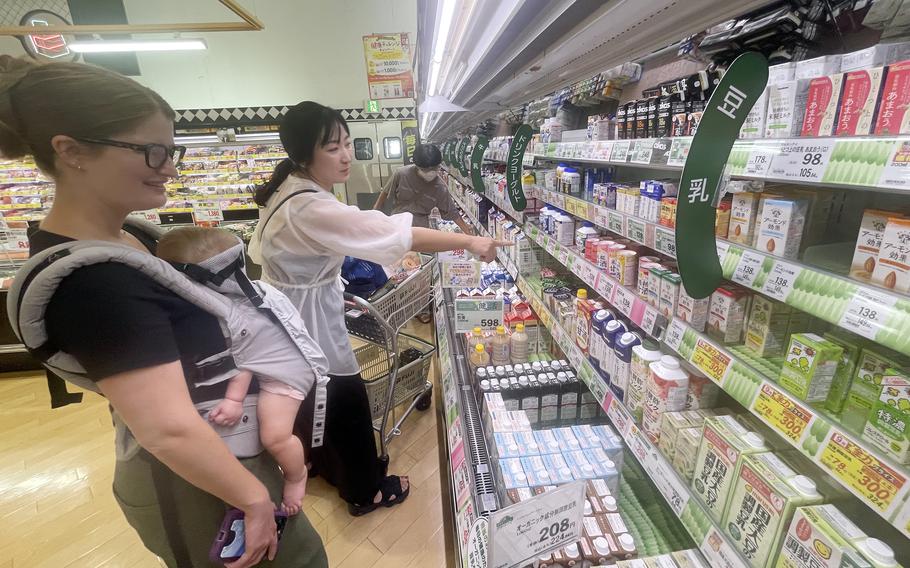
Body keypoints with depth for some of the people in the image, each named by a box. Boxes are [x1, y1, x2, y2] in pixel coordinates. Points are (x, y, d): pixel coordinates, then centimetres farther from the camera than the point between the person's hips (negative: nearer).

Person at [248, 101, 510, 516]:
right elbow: (396, 234, -36)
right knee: (346, 402, 8)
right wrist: (469, 241, -31)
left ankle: (324, 464, 51)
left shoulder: (287, 190, 3)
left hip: (293, 314, 10)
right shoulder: (311, 209, -31)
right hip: (309, 317, -10)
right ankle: (364, 491, 31)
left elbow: (260, 250, 13)